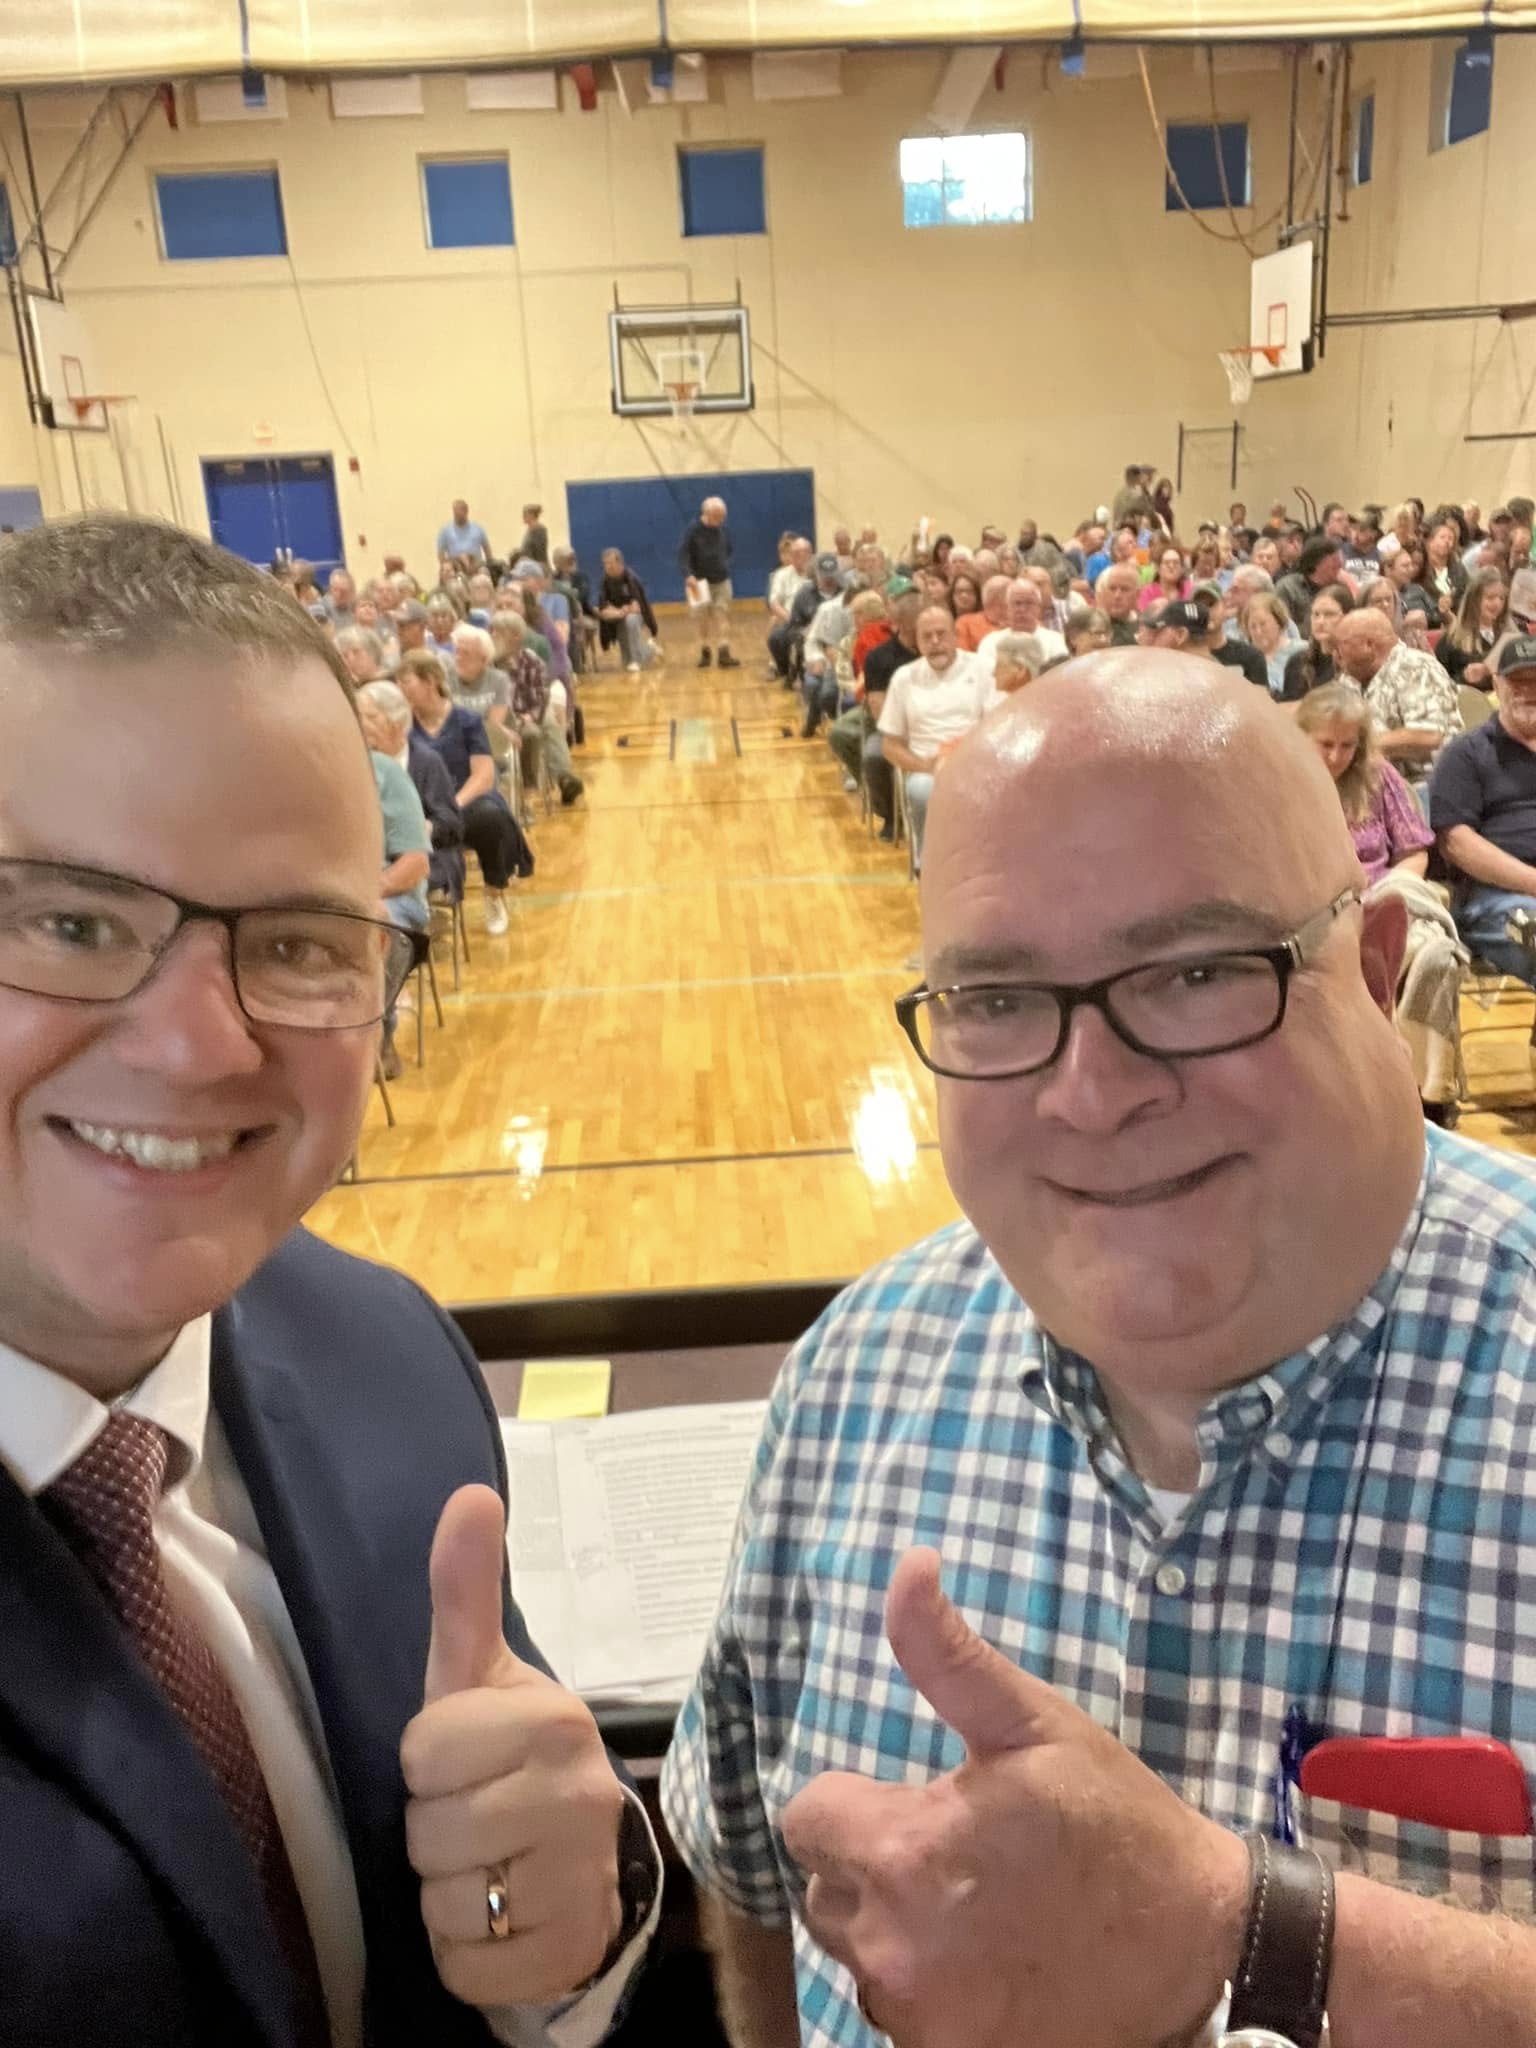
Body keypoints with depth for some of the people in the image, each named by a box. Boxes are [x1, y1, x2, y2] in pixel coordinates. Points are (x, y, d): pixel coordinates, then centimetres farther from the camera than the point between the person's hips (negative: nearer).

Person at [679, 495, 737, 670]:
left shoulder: (724, 529, 0)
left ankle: (724, 653, -9)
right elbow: (683, 553, -13)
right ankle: (704, 652, 18)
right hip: (701, 582, -2)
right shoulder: (694, 530, -11)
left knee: (723, 615, -6)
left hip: (722, 580, 2)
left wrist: (726, 568, 3)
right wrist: (688, 575, -24)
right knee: (702, 618, 5)